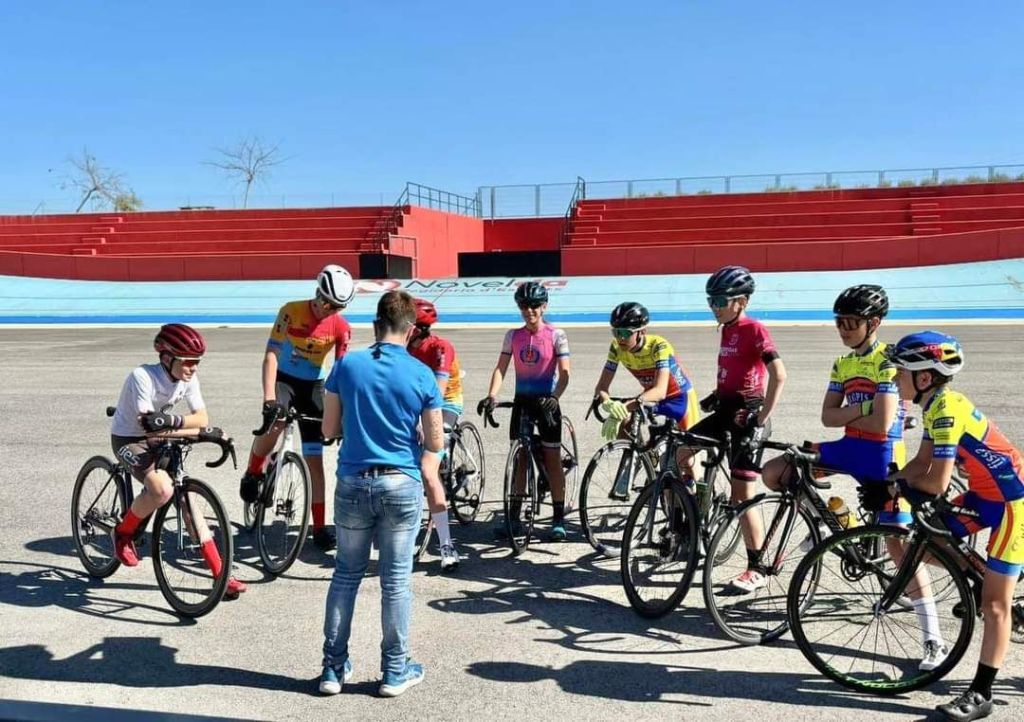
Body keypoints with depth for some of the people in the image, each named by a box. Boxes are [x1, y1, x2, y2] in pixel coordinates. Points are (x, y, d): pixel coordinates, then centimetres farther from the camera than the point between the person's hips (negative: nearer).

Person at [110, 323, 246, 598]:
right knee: (163, 489, -32)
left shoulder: (188, 378, -8)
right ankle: (123, 533, -1)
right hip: (129, 440, -6)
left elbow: (202, 419, -14)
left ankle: (220, 573, -1)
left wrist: (173, 421, -31)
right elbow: (148, 425, -30)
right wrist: (183, 425, -37)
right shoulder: (143, 376, -26)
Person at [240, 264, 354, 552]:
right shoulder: (291, 312, -17)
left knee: (314, 458, 0)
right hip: (284, 380, -2)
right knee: (275, 421, -36)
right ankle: (253, 473, -6)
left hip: (314, 386, 2)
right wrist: (269, 397, -32)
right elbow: (271, 355, -22)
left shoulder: (342, 328, -11)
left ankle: (319, 526, 6)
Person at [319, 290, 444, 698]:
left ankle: (334, 667, 21)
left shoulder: (347, 365, -3)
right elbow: (435, 443, -4)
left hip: (353, 483, 2)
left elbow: (329, 429, 2)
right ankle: (395, 671, 18)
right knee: (396, 579, 7)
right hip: (402, 485, -2)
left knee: (346, 574, 14)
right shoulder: (421, 374, -7)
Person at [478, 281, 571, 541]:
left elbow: (564, 372, -13)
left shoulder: (556, 335, -7)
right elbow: (501, 368, -4)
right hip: (522, 401, 3)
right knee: (519, 459, 8)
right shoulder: (513, 336, 3)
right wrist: (492, 395, -20)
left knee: (552, 460, 2)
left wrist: (555, 397, -30)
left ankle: (559, 519, 10)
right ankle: (514, 516, 15)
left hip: (547, 401, -3)